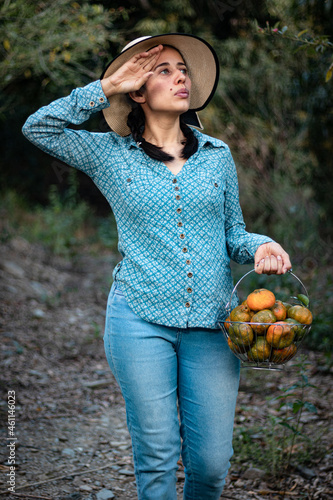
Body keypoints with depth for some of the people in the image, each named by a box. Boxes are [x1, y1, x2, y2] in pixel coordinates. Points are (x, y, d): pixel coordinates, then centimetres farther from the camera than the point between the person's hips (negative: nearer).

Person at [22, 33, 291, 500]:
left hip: (212, 321, 2)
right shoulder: (111, 155, 5)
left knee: (212, 461, 4)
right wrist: (106, 88, -4)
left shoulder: (217, 154, 11)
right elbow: (37, 127, 0)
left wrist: (260, 246, -7)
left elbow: (232, 232, 16)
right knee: (157, 455, 4)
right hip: (141, 321, -2)